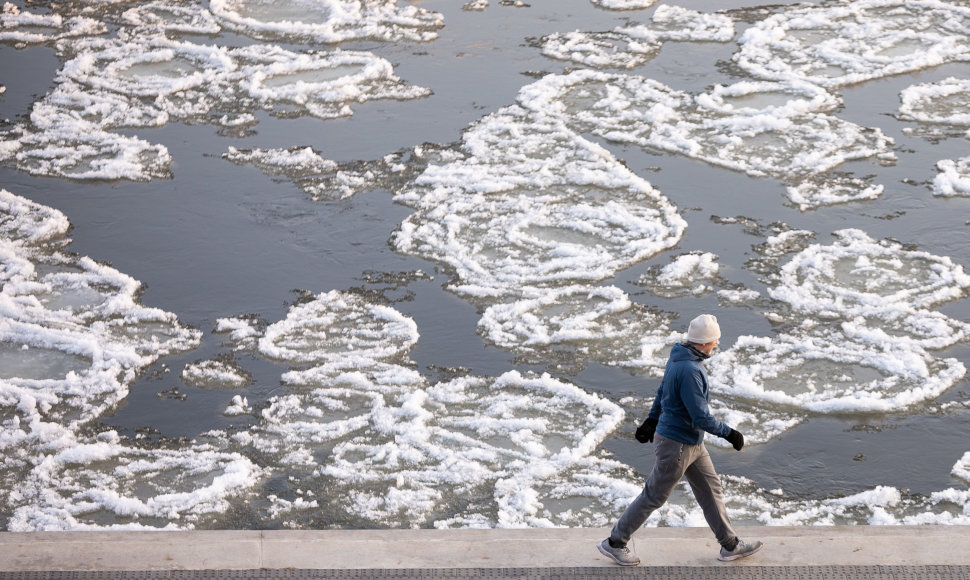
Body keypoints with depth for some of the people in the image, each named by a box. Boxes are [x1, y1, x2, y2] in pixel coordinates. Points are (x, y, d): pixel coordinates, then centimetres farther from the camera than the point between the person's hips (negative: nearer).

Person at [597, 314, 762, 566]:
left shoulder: (678, 357, 1)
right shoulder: (689, 370, -30)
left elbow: (663, 391, 17)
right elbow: (701, 417, -29)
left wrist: (652, 420, 28)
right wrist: (729, 433, -17)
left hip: (693, 443, 10)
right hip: (676, 445, -10)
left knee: (711, 490, 16)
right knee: (654, 496, 4)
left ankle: (730, 545, 27)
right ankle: (615, 543, 17)